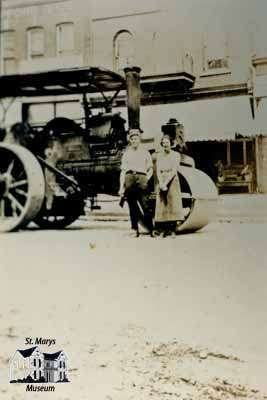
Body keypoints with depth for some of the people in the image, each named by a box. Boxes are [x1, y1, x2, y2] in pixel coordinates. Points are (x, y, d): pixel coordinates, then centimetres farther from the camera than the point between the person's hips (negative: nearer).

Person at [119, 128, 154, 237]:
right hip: (129, 178, 2)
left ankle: (151, 229, -6)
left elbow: (150, 168, 18)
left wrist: (147, 178, 0)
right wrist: (121, 187, 6)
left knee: (145, 205, -10)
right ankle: (135, 230, 3)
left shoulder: (145, 152, 17)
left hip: (141, 177, -2)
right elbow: (123, 171, 14)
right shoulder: (126, 154, 19)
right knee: (132, 207, 0)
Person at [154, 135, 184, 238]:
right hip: (161, 180, 3)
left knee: (173, 204, -7)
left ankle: (172, 230, -5)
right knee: (162, 205, -2)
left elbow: (174, 170, -7)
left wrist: (166, 183, -16)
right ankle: (163, 230, 0)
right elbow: (158, 171, 4)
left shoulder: (176, 155, 3)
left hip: (172, 181, -3)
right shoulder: (159, 155, 13)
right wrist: (161, 183, -12)